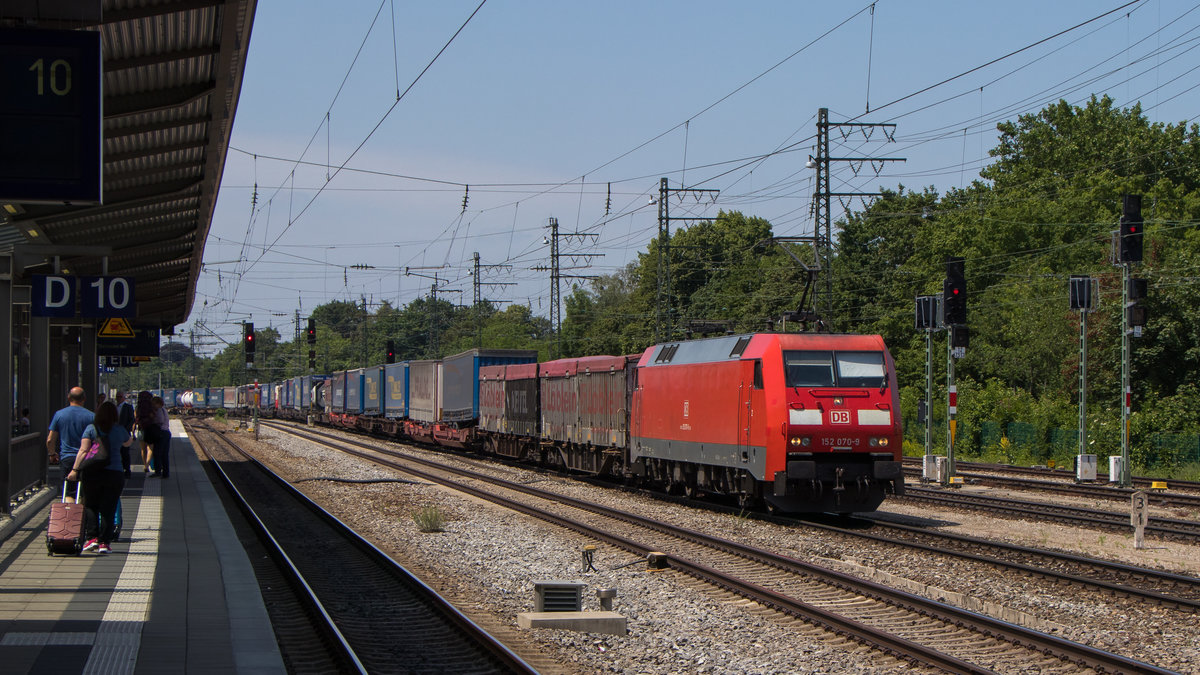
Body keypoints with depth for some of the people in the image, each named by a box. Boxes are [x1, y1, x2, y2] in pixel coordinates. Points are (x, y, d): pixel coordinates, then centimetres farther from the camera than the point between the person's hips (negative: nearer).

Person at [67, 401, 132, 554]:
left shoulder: (91, 429, -3)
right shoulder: (119, 430, 2)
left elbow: (83, 450, -11)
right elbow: (128, 443, 23)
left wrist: (75, 469, -10)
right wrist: (131, 438, 43)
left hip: (92, 473, -1)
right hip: (115, 473, 1)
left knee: (90, 506, 12)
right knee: (109, 508, 5)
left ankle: (92, 537, 3)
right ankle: (104, 542, 2)